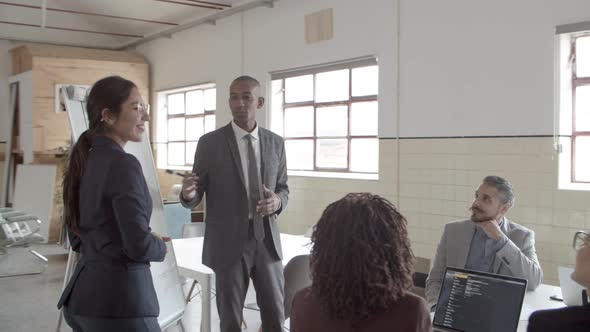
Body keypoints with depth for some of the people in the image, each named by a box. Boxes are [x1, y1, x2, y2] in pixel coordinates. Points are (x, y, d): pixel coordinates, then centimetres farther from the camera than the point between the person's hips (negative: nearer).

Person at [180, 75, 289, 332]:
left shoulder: (275, 143, 5)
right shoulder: (210, 142, -5)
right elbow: (195, 197, -4)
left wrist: (277, 201, -11)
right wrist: (188, 193, -28)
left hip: (267, 240, 3)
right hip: (228, 243, -2)